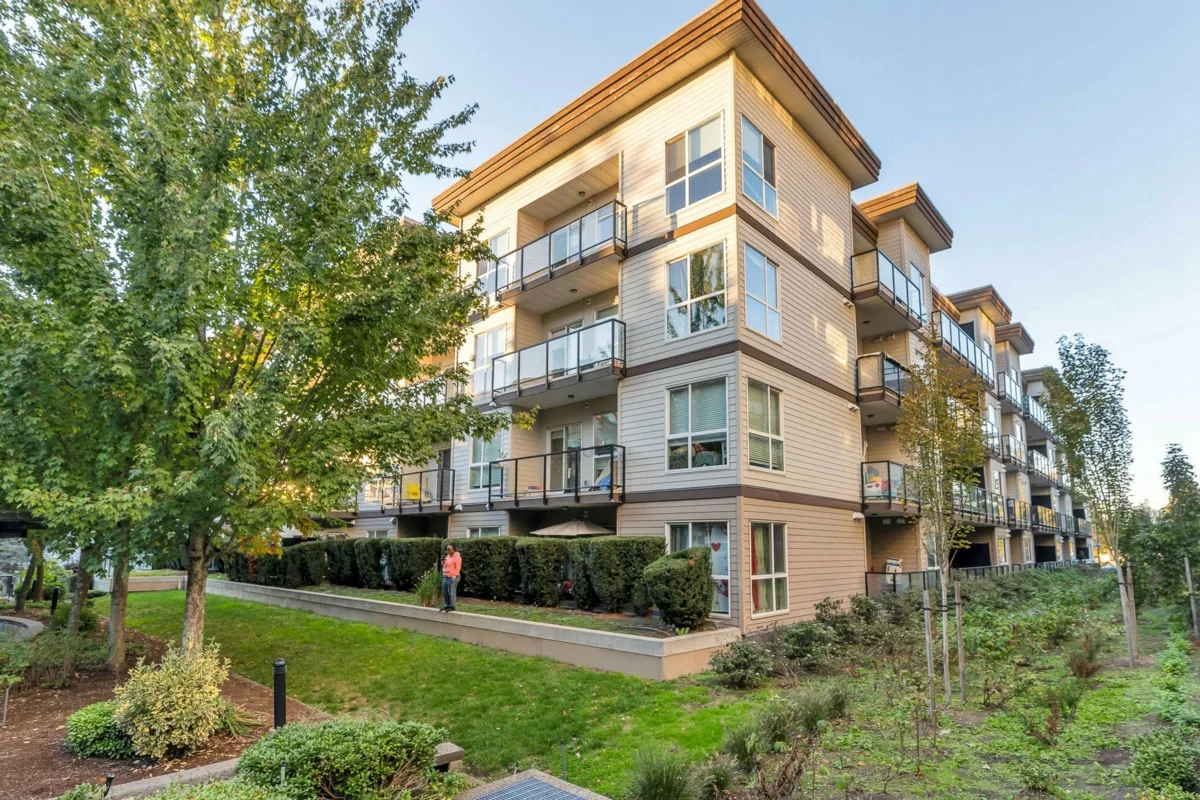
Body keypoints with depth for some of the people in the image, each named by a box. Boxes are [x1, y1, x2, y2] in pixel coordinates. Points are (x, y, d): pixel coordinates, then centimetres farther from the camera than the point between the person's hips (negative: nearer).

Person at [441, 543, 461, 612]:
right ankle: (447, 605, 22)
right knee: (445, 592, 11)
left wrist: (454, 576, -20)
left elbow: (458, 568, -14)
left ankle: (452, 606, 2)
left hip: (452, 578, -9)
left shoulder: (457, 557, -10)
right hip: (445, 577, 9)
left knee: (451, 592, -6)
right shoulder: (447, 556, 16)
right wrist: (443, 562, 5)